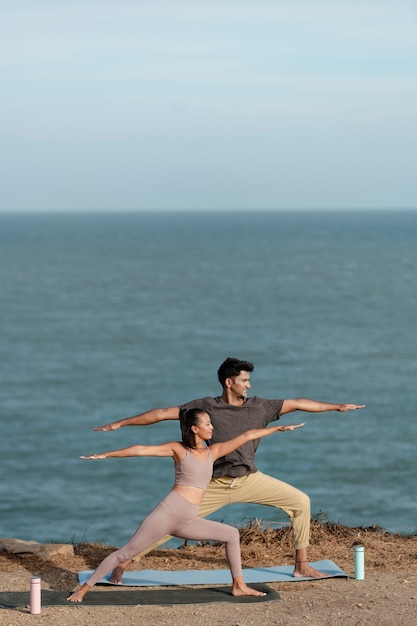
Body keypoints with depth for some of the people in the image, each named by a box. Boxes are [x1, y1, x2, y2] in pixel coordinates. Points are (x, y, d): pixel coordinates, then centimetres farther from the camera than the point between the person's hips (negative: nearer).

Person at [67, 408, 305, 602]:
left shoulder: (214, 451, 12)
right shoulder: (178, 449, -2)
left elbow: (246, 436, 11)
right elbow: (141, 450, -6)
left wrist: (279, 428, 11)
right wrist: (106, 455, -9)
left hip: (188, 522, 6)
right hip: (167, 513, -6)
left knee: (231, 534, 7)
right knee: (126, 553, -6)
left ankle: (239, 586, 15)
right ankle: (85, 587, 0)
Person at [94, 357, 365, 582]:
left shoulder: (258, 407, 1)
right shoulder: (206, 407, -7)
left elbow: (297, 403, 6)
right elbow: (163, 413, -6)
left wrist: (337, 406, 8)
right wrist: (120, 424, -7)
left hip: (251, 480, 3)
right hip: (215, 485, -3)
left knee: (301, 501, -3)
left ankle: (301, 565, 8)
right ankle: (121, 566, 1)